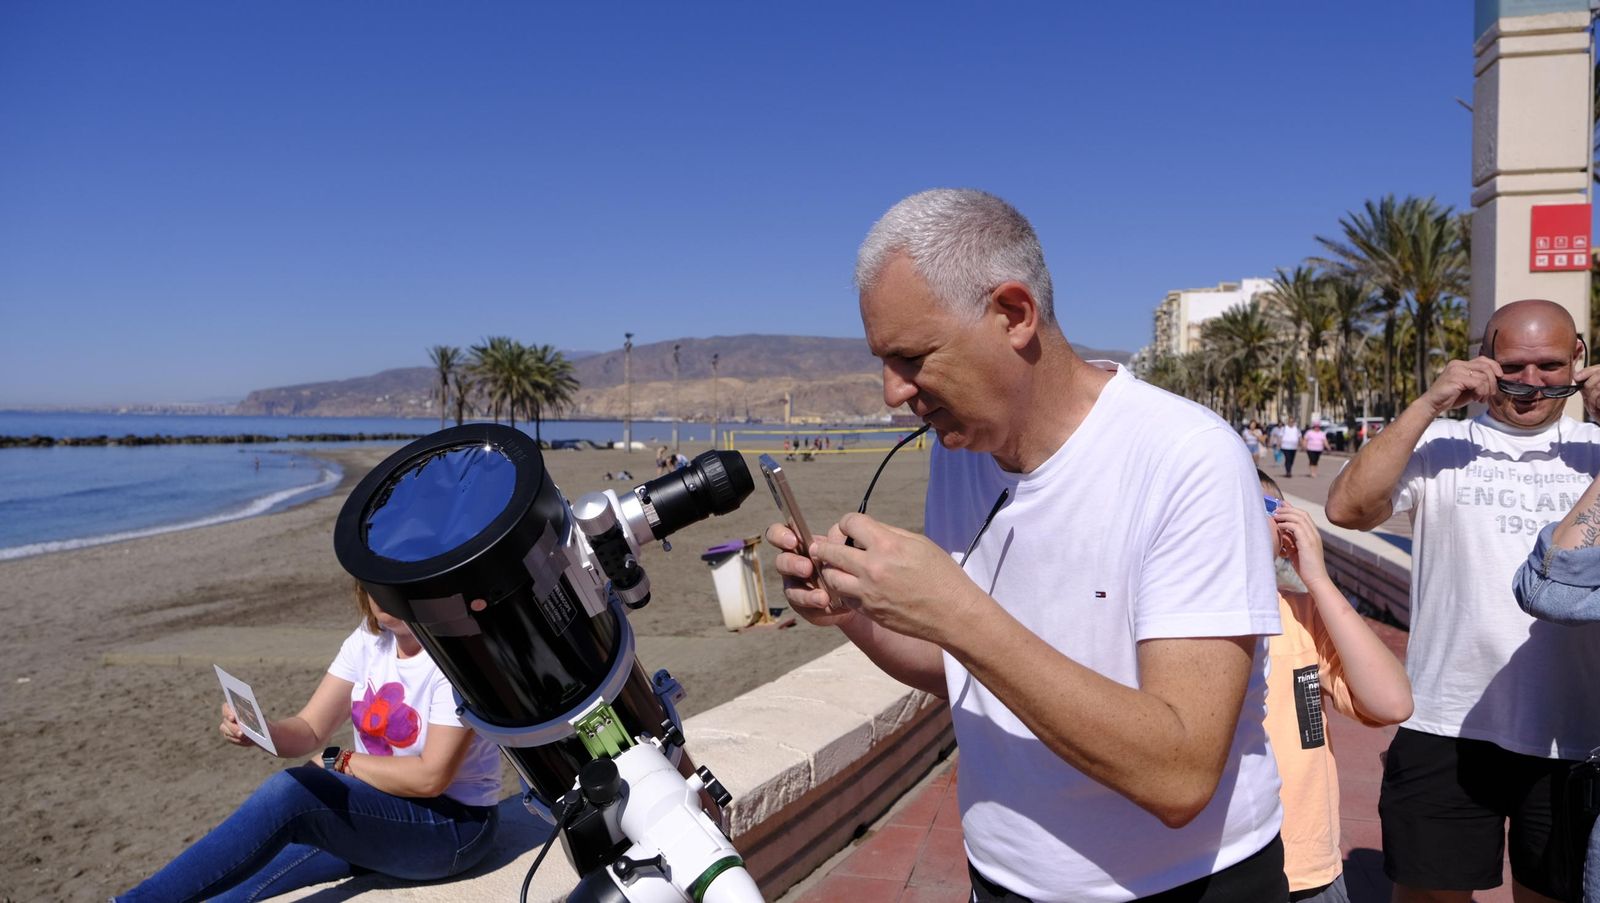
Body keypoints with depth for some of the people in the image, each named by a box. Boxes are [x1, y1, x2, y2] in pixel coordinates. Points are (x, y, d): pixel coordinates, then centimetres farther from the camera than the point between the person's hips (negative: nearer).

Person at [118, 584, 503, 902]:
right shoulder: (370, 638, 4)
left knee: (291, 793, -25)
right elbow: (309, 730, 0)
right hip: (374, 808, 7)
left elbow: (430, 777, -21)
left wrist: (340, 762, -12)